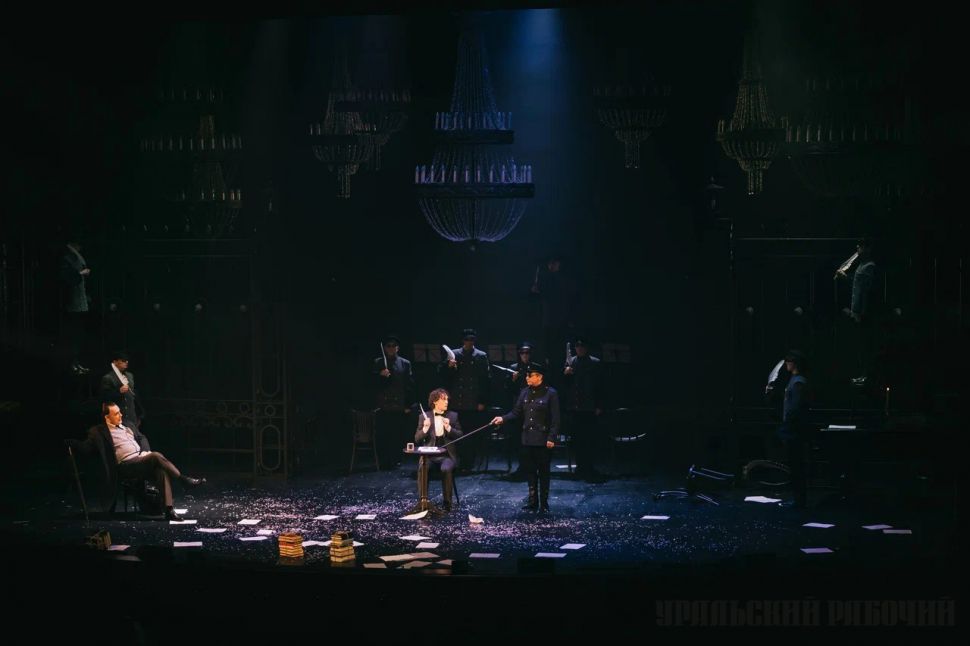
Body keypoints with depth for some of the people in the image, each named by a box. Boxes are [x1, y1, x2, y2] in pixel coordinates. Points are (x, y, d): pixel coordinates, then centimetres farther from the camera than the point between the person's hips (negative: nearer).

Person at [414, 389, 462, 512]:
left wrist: (449, 428, -13)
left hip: (447, 455, 0)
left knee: (446, 469, -33)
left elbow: (460, 436, 3)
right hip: (430, 455, 0)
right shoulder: (424, 417, 9)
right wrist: (425, 428, -13)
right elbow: (417, 439, 5)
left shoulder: (453, 416, 9)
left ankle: (447, 503, -22)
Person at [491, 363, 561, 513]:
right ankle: (532, 501, 14)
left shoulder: (550, 393, -7)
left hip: (543, 439, -5)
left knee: (543, 471, 3)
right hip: (528, 438, 5)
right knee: (529, 470, 7)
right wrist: (503, 418, -7)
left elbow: (555, 419, -9)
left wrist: (552, 438, -15)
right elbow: (516, 412, 9)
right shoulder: (525, 393, 8)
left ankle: (544, 504, 10)